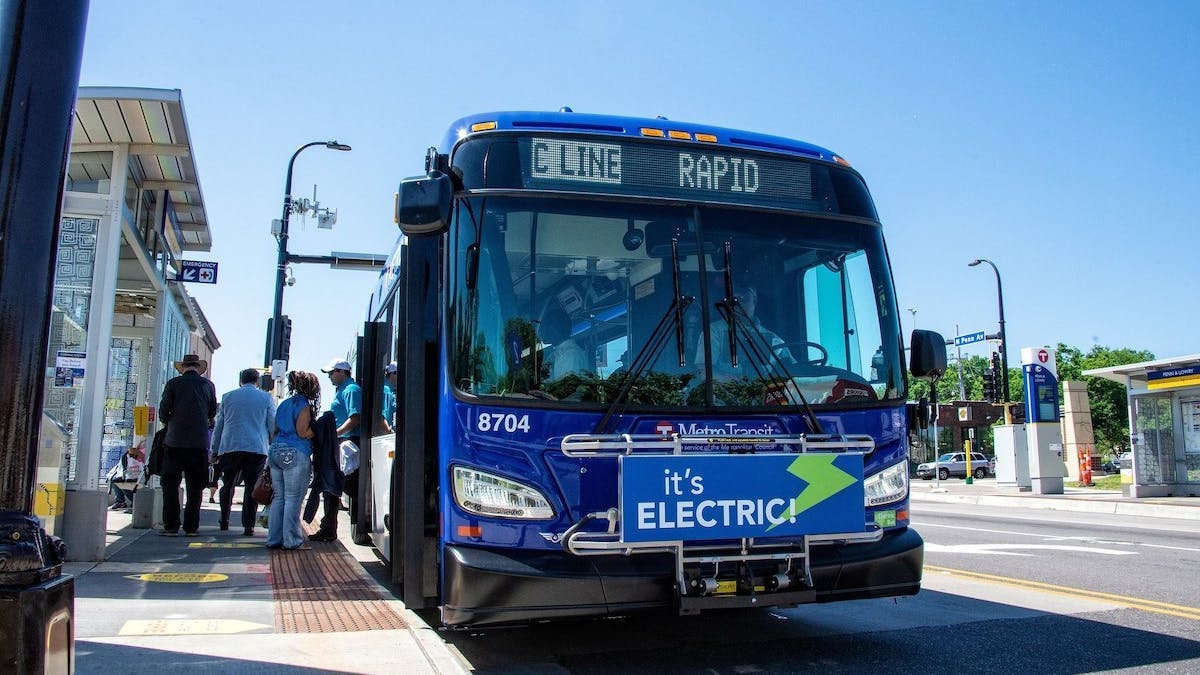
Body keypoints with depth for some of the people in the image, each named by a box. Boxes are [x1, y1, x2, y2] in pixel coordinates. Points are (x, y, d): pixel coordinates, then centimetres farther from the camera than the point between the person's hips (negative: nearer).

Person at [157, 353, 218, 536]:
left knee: (170, 484, 6)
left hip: (175, 441, -1)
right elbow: (212, 413, 12)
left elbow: (163, 413, -1)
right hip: (200, 442, 2)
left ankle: (171, 526, 1)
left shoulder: (173, 383, 0)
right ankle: (191, 526, 8)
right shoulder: (208, 385, 5)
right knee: (195, 487, 9)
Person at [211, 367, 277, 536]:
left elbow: (218, 426, 15)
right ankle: (248, 526, -3)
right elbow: (273, 425, 6)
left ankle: (224, 521, 22)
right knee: (252, 487, 0)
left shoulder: (227, 397, 13)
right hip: (257, 449, -2)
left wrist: (214, 451, 19)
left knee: (228, 486, 16)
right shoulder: (266, 398, 7)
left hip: (229, 447, 2)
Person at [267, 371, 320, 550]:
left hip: (276, 451, 8)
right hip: (295, 455, -8)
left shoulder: (283, 404, 17)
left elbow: (276, 430, 20)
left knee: (279, 497, 12)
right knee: (293, 499, -4)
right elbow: (302, 432, -14)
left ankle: (274, 539, 13)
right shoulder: (304, 406, -7)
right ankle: (291, 541, -1)